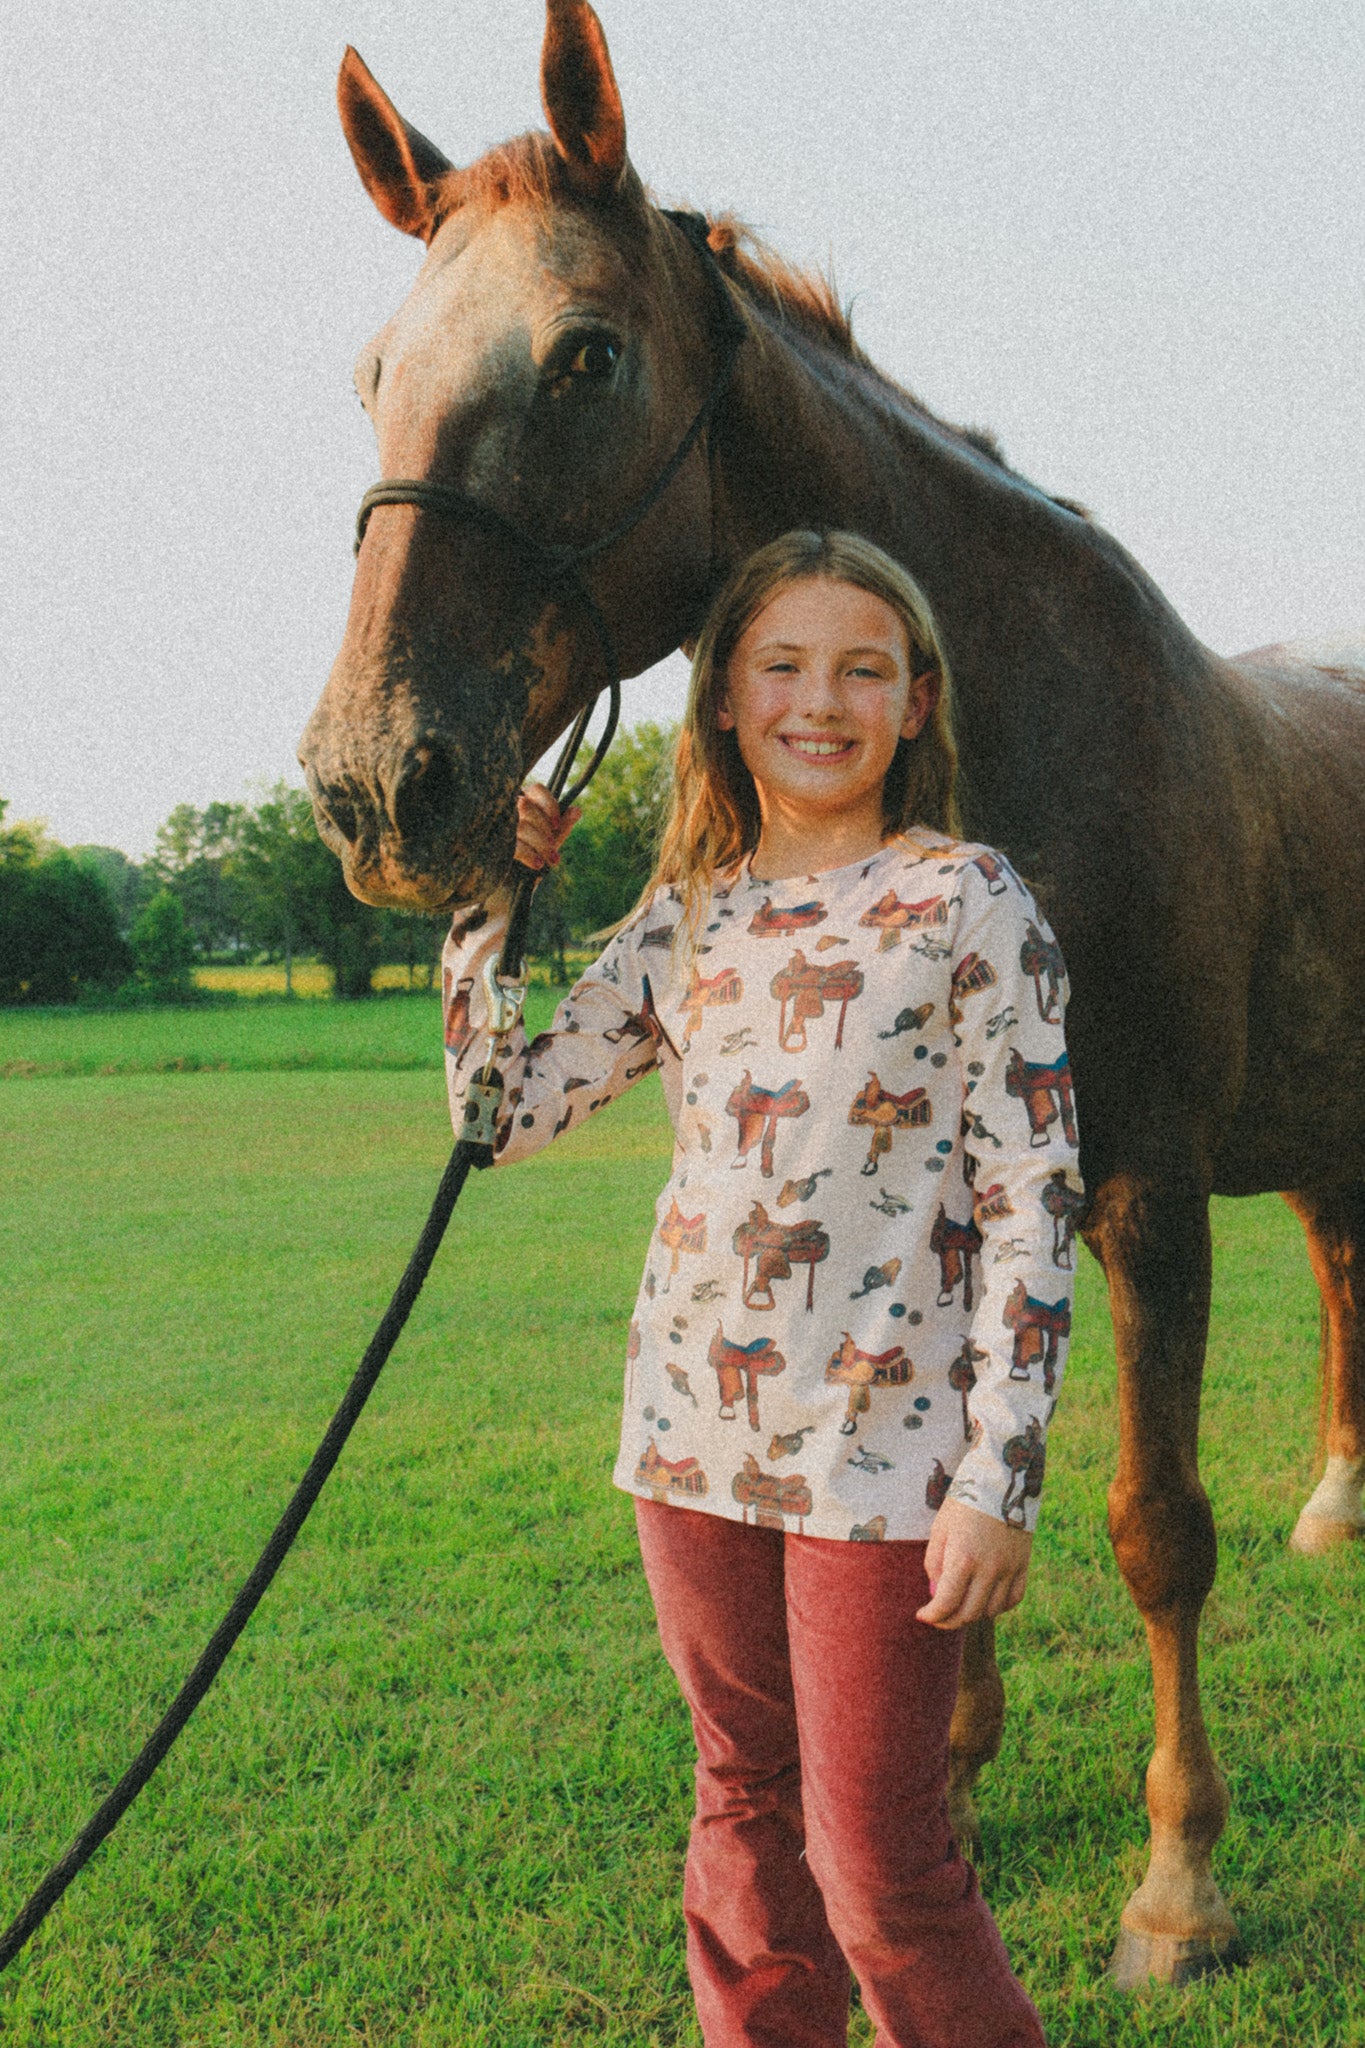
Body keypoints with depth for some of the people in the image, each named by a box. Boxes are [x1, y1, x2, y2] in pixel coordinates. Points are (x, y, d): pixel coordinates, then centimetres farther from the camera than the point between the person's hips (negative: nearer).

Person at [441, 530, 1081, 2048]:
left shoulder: (968, 905, -7)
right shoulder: (686, 919, 7)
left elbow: (1030, 1206, -9)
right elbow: (508, 1108, 7)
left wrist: (998, 1477, -13)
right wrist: (491, 890, 2)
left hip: (882, 1450, -5)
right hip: (694, 1433, 5)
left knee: (877, 1863, 3)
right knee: (746, 1810, 20)